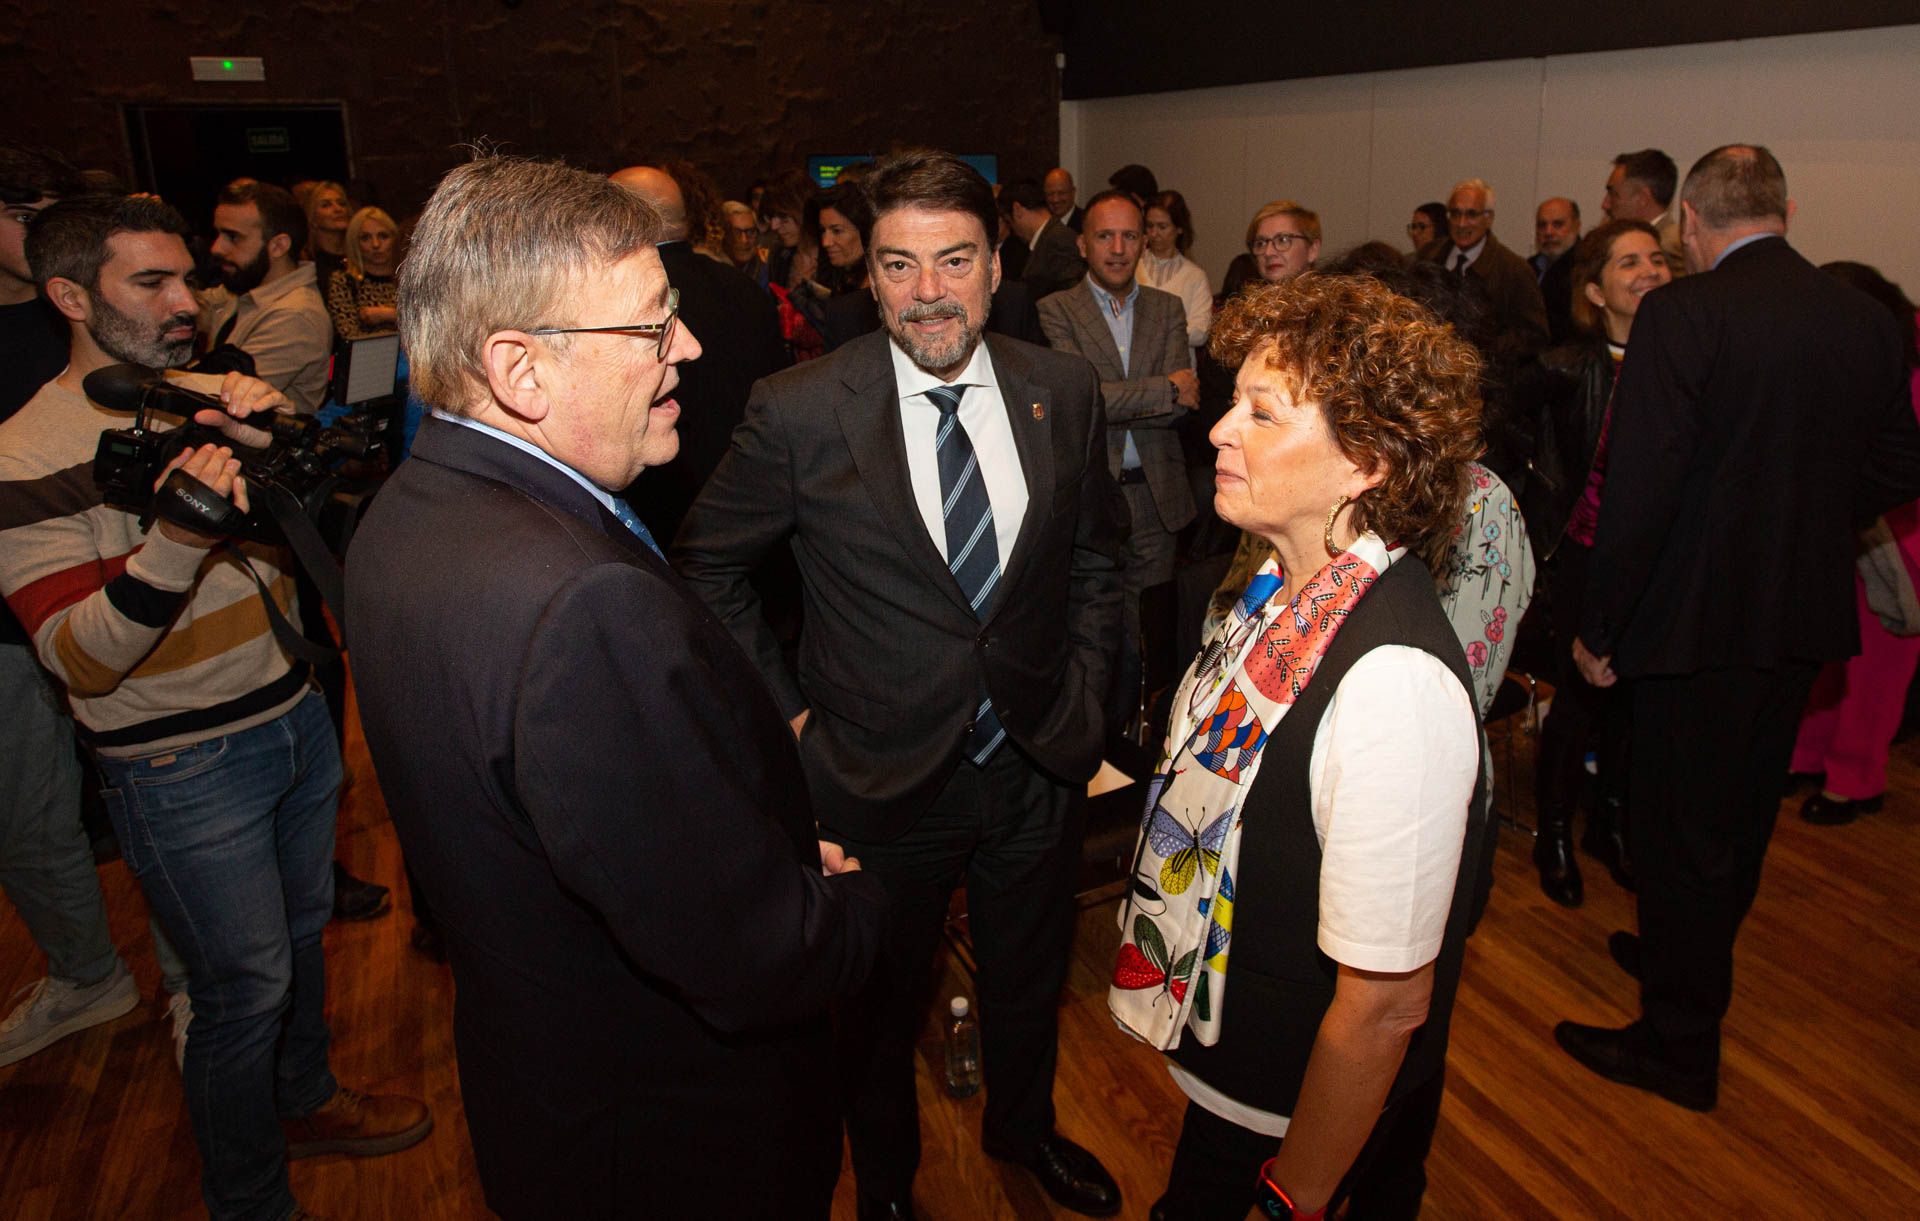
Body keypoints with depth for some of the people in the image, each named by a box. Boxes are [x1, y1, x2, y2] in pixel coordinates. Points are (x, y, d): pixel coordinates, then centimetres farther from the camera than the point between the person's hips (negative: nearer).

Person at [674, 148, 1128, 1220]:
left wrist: (1084, 691, 0)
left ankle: (1024, 1124, 58)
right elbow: (710, 564, -4)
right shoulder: (799, 411, -16)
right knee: (880, 1010, 21)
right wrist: (784, 708, -7)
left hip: (1039, 766, 3)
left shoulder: (1066, 392, -6)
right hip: (881, 780, -2)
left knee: (1031, 982, 26)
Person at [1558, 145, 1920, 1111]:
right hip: (1806, 615, 7)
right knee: (1744, 812, 23)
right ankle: (1691, 965, 45)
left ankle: (1679, 1045, 20)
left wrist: (1600, 628, -13)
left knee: (1680, 828, 6)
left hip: (1699, 620, -7)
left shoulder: (1681, 315, -18)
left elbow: (1639, 488, -21)